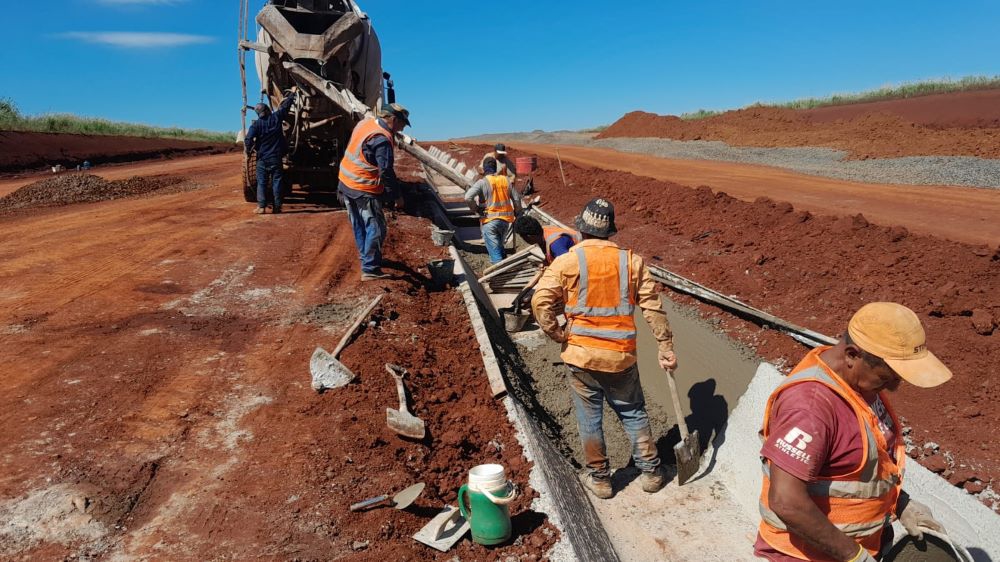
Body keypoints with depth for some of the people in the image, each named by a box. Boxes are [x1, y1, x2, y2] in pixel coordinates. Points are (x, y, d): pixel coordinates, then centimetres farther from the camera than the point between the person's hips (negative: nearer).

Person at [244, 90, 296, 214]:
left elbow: (248, 140, -15)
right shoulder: (276, 118, -2)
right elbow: (285, 106, 13)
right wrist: (291, 95, 27)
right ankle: (277, 206, 3)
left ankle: (261, 206, -1)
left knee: (261, 182, 4)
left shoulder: (256, 124, -6)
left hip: (262, 158, -1)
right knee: (276, 181, 4)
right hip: (276, 157, 1)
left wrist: (249, 150, 4)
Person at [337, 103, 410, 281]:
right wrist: (397, 195, -14)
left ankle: (367, 258, 36)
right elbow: (386, 171, -23)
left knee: (359, 226, 20)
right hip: (364, 190, -9)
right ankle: (370, 270, -3)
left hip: (345, 183, 10)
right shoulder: (382, 139, -22)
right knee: (375, 229, -3)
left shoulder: (365, 122, 6)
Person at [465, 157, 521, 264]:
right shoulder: (505, 180, 4)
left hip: (489, 221, -5)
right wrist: (516, 212, 23)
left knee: (494, 250, -2)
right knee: (500, 246, 24)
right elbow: (517, 199, 7)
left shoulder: (482, 182, -10)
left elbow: (468, 197, -23)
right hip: (505, 220, 5)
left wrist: (476, 210, -7)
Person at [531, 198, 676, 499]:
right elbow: (652, 307, -1)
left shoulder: (566, 262, -8)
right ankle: (650, 471, 31)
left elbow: (541, 302, -15)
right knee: (634, 413, 20)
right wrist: (665, 345, 4)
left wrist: (560, 336, -4)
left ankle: (599, 478, 27)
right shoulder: (631, 260, -1)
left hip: (582, 355, -2)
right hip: (622, 355, 2)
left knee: (590, 419, 13)